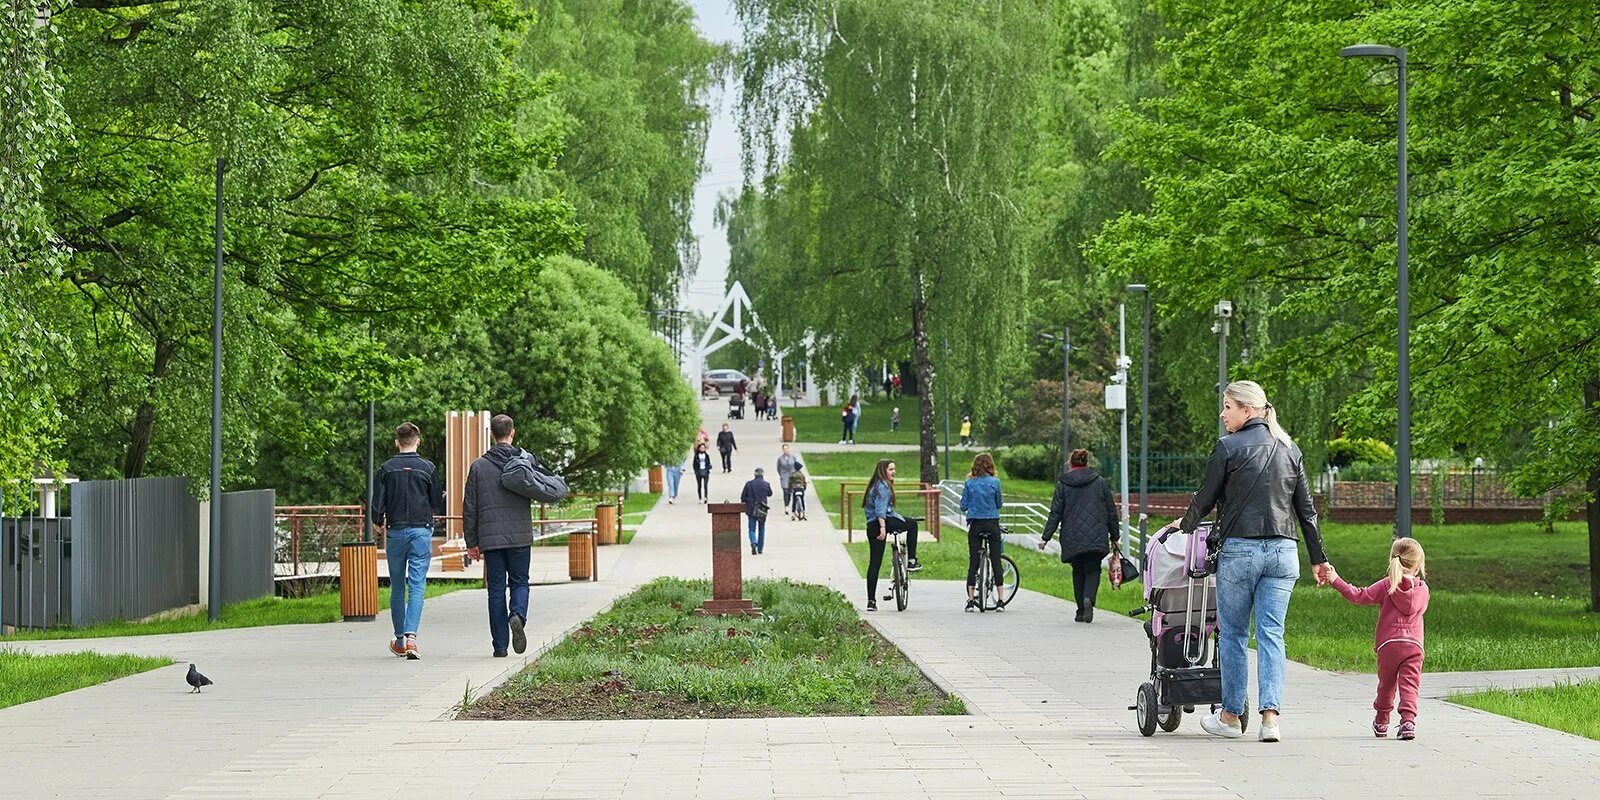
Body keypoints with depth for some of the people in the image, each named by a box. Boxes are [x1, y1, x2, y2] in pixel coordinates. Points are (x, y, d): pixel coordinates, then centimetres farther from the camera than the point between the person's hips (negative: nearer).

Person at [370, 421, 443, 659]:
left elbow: (377, 506, -2)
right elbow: (439, 505, 3)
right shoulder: (427, 468, -2)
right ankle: (411, 636, -20)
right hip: (421, 531, -1)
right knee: (417, 585, -4)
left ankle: (399, 640, 19)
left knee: (397, 588, 12)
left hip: (395, 532, 1)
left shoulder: (386, 469, -1)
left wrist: (379, 522, 17)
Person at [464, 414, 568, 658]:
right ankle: (518, 615, -19)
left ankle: (500, 645, 3)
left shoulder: (479, 466, 3)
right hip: (520, 537, 0)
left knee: (496, 589, 6)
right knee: (519, 582, 12)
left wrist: (471, 542, 11)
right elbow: (550, 491, -2)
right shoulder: (526, 460, 0)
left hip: (490, 537, 0)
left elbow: (469, 508, 5)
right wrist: (560, 482, 20)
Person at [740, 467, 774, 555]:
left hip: (751, 509, -1)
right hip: (762, 510, 1)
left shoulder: (749, 484, -6)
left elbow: (743, 497, -2)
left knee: (752, 529, 4)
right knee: (761, 529, 15)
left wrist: (746, 503, 16)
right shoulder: (766, 484, -7)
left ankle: (753, 543, -25)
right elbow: (770, 494, 12)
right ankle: (760, 549, 19)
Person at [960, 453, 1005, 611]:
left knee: (973, 563, 5)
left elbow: (963, 506, 1)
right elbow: (999, 504, 5)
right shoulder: (995, 482, -4)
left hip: (975, 525, 1)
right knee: (996, 561, 4)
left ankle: (971, 600, 1)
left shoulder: (969, 483, -3)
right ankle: (1000, 601, 3)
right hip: (992, 524, -1)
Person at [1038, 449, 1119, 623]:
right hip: (1096, 537, 0)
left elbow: (1055, 513, -1)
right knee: (1093, 570, 4)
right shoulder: (1100, 482, 6)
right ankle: (1088, 598, -23)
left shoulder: (1063, 484, 2)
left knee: (1078, 572, 12)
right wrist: (1114, 537, 15)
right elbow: (1111, 511, 8)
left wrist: (1046, 537, 2)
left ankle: (1081, 611, 8)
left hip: (1072, 538, 0)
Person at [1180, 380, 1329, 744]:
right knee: (1271, 634, 3)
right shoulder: (1289, 449, 10)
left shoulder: (1228, 447, -5)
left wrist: (1185, 524, 20)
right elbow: (1306, 509, 13)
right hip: (1283, 551, 4)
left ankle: (1230, 716, 16)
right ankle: (1270, 716, -9)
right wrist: (1319, 559, 17)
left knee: (1233, 633, 9)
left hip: (1239, 550, -4)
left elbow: (1205, 499, -1)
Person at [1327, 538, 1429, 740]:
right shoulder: (1423, 589, 7)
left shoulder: (1387, 585, -1)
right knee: (1409, 685, -5)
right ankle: (1408, 721, -22)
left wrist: (1336, 580, -4)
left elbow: (1360, 596, -7)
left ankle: (1381, 723, 29)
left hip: (1388, 644, 0)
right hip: (1414, 644, 0)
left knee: (1386, 685, 15)